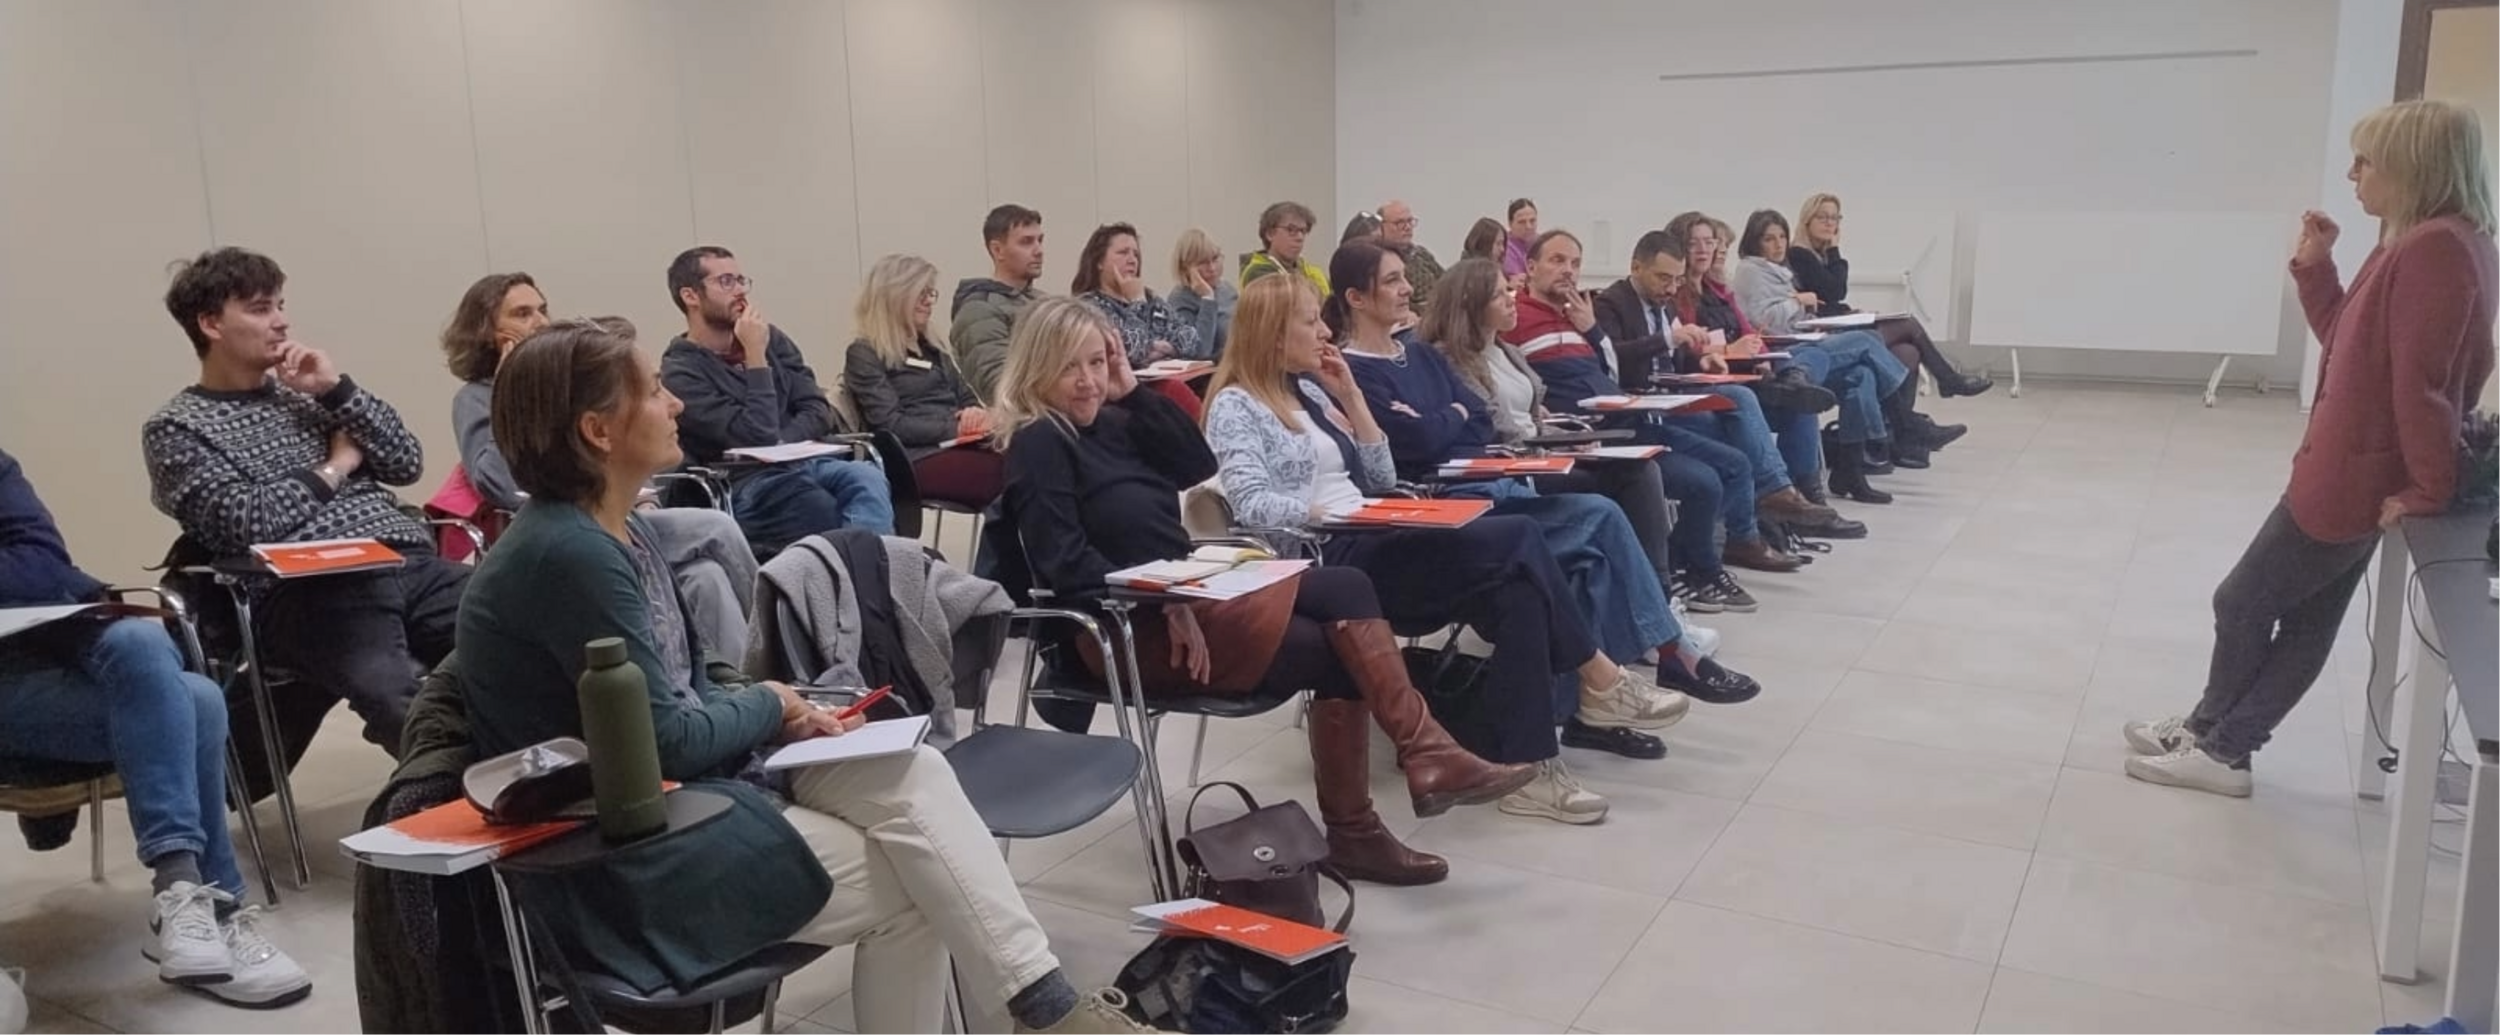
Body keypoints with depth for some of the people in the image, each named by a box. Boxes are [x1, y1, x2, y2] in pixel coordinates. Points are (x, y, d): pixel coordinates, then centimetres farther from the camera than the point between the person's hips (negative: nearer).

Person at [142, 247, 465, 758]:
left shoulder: (300, 391, 25)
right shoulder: (176, 428, 9)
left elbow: (407, 462, 16)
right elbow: (243, 524, -8)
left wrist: (336, 388, 6)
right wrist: (336, 466, 4)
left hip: (410, 563, 6)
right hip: (309, 592, -5)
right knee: (412, 704, -36)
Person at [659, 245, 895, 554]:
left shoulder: (770, 338, 15)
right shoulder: (679, 372, -5)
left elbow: (819, 410, 8)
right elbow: (758, 437, -15)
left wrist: (779, 446, -10)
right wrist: (756, 356, -13)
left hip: (806, 461, 5)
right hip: (750, 486, -5)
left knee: (868, 478, -30)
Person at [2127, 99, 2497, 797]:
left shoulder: (2435, 248, -24)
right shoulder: (2419, 244, 9)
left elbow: (2422, 382, -26)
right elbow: (2349, 341, 16)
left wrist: (2430, 489, -21)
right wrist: (2314, 268, 6)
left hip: (2349, 480, -10)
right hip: (2351, 474, 10)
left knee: (2242, 603, 4)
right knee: (2304, 625, 15)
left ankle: (2218, 746, 20)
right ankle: (2215, 735, 23)